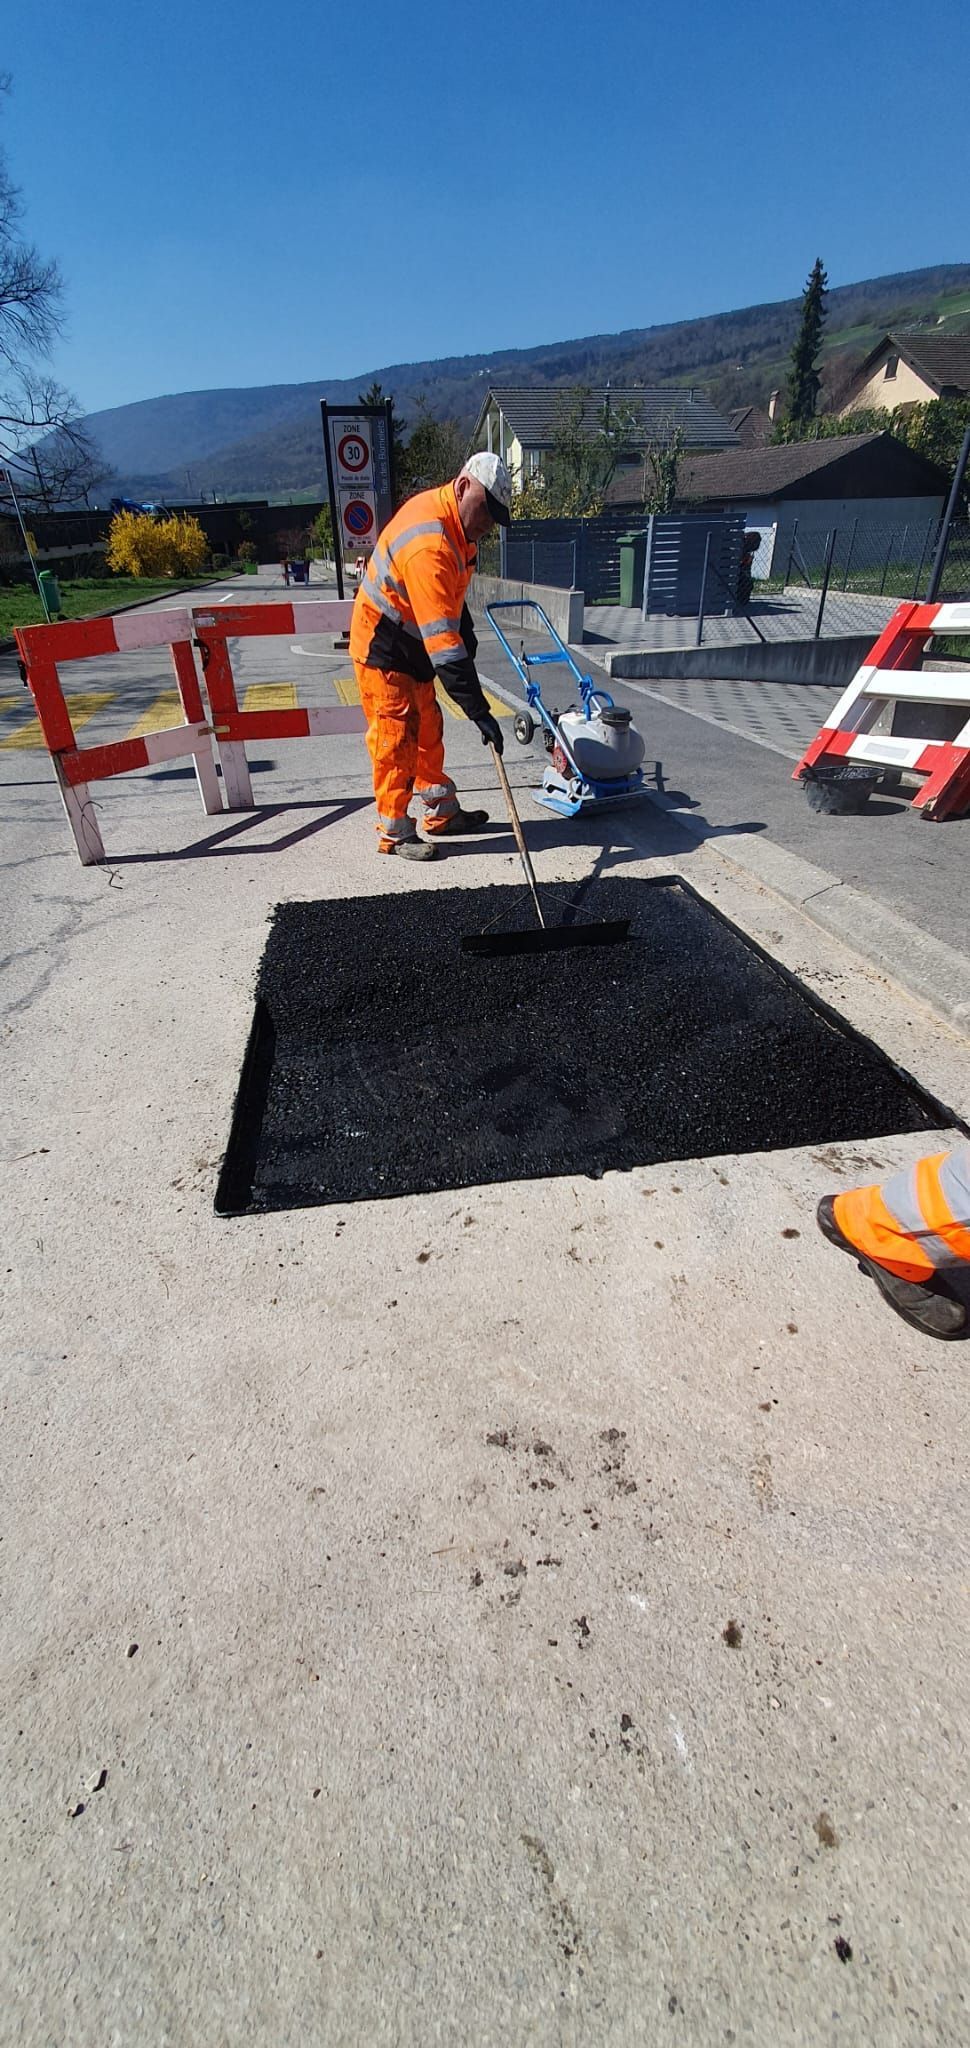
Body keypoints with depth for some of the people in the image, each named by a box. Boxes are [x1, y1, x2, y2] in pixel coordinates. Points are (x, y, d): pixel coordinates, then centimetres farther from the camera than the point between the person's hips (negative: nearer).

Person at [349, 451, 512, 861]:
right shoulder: (428, 544, -32)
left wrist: (466, 631, 13)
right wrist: (479, 711, -39)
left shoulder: (454, 523, 0)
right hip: (383, 651, -9)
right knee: (396, 740, -5)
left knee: (428, 730, 14)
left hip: (412, 648, 10)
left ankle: (443, 813, 26)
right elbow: (442, 642, -38)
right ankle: (395, 832, 6)